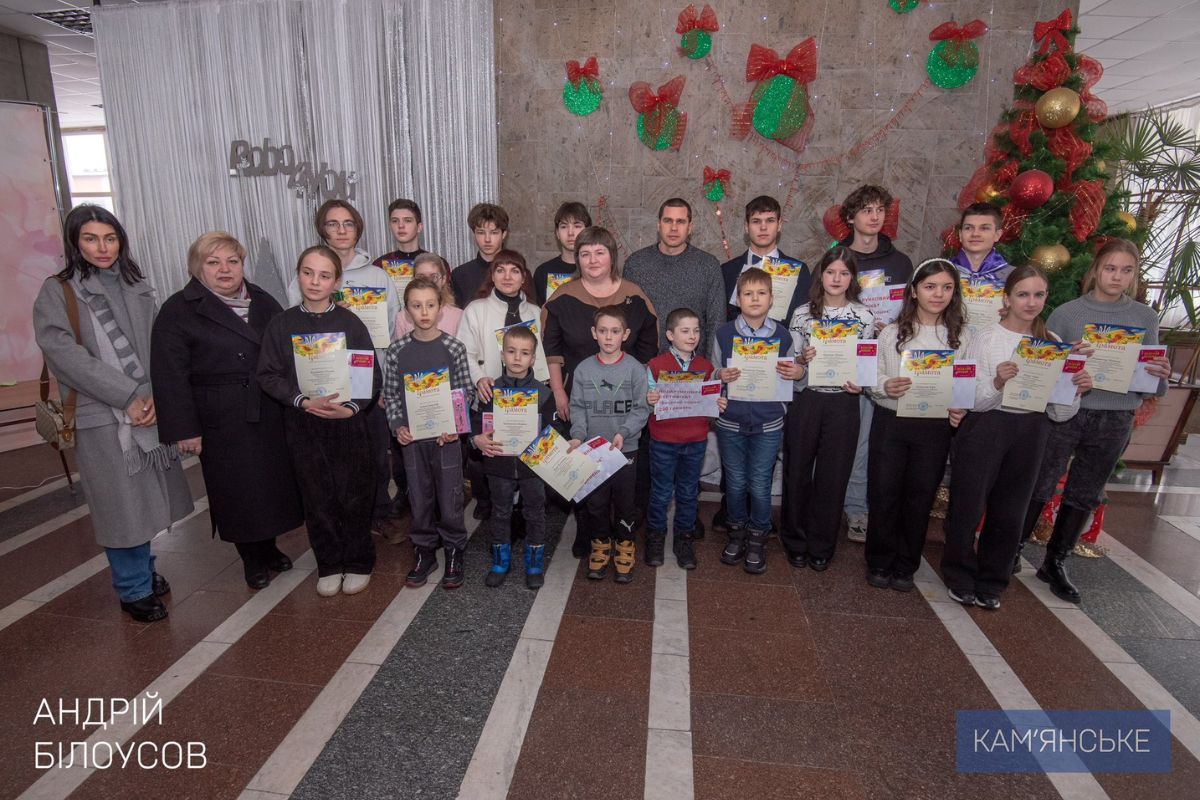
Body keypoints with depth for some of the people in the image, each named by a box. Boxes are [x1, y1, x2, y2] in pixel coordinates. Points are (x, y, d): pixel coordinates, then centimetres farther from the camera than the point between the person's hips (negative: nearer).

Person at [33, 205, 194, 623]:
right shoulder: (56, 293, -2)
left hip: (148, 411, 4)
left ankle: (144, 570, 31)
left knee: (146, 500, 12)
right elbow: (63, 354, -11)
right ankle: (134, 590, 19)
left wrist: (154, 397, -10)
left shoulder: (136, 286, 10)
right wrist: (128, 397, -15)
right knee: (122, 505, 3)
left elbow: (158, 347, 5)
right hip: (103, 417, -4)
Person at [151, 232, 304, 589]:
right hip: (222, 423, -4)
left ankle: (269, 546, 31)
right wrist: (184, 428, -14)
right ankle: (251, 558, 23)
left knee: (273, 482, 11)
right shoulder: (179, 310, -5)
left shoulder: (263, 302, 9)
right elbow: (170, 376, -9)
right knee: (236, 490, 6)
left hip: (270, 416, 4)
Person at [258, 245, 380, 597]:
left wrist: (350, 408, -17)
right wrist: (304, 401, -16)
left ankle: (358, 564, 24)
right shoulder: (282, 324, 1)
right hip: (302, 425, 1)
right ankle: (328, 566, 27)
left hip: (348, 423, -1)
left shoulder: (350, 323, -2)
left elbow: (372, 374, -3)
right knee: (317, 498, 10)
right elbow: (269, 374, -1)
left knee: (354, 497, 5)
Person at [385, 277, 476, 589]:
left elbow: (466, 392, -2)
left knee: (450, 499, 5)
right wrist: (397, 426, -6)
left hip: (445, 435, -2)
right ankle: (424, 552, 29)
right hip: (412, 437, 2)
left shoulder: (453, 348, -5)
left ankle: (454, 554, 24)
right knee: (419, 498, 12)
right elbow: (391, 393, 6)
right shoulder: (397, 350, 0)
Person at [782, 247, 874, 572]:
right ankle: (796, 541, 25)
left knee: (834, 474, 7)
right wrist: (803, 359, -15)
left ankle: (822, 545, 24)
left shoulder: (864, 317, 3)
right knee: (797, 471, 7)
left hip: (843, 403, 0)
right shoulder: (802, 314, 1)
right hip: (805, 400, 0)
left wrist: (860, 384, -11)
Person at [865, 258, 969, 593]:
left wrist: (961, 409, -12)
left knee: (920, 498, 9)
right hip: (890, 422, -1)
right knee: (883, 494, 5)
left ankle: (905, 566, 27)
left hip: (935, 427, 1)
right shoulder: (892, 332, 1)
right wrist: (885, 386, -20)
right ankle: (879, 563, 23)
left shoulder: (962, 336, 4)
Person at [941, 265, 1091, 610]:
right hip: (986, 429, -3)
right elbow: (974, 402, -9)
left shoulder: (1054, 343, 7)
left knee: (1009, 514, 11)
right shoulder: (986, 338, -4)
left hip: (1031, 433, 4)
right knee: (968, 507, 1)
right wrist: (997, 382, -26)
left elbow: (1059, 413, 7)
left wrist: (1077, 391, -12)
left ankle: (990, 582, 29)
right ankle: (960, 578, 22)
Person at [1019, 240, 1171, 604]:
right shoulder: (1066, 313, -4)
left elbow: (1152, 387, 7)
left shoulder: (1146, 317, 5)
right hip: (1064, 414, -3)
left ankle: (1056, 562, 28)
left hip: (1116, 421, 3)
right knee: (1038, 488, 2)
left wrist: (1161, 375, -14)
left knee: (1085, 496, 13)